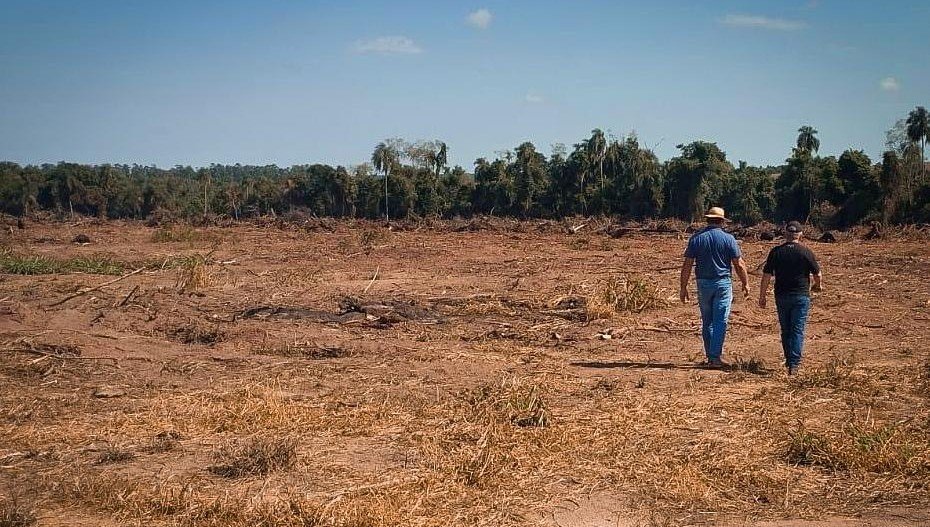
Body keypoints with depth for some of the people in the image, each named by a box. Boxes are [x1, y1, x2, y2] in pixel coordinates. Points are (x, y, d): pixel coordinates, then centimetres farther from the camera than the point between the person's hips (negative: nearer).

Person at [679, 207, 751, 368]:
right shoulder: (728, 239, -4)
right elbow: (739, 264, -3)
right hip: (723, 283, -2)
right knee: (720, 321, -1)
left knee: (707, 322, 12)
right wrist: (745, 283, 9)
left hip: (703, 284, 2)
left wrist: (683, 287, 4)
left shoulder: (696, 239, 1)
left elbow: (687, 265, -1)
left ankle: (711, 356, 17)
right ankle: (715, 356, -7)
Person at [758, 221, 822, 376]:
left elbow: (766, 276, -2)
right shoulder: (806, 252, -5)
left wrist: (762, 297, 6)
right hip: (801, 296, -2)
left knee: (785, 330, 14)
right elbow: (817, 274, 2)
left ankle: (789, 361, 23)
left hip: (781, 297, 2)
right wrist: (818, 285, 25)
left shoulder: (775, 252, -1)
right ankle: (794, 364, -10)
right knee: (798, 330, -1)